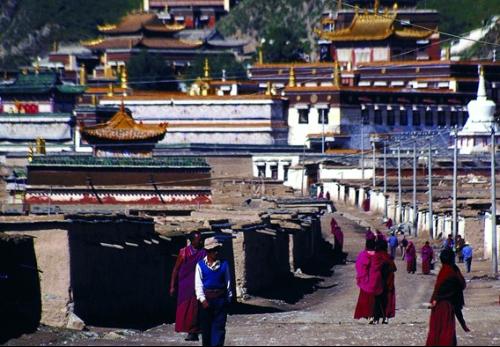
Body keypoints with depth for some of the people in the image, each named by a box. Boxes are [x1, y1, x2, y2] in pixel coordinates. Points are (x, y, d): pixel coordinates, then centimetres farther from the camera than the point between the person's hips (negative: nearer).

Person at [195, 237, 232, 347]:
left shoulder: (224, 264, 3)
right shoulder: (200, 265, -1)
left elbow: (228, 282, 8)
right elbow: (198, 284, -3)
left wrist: (228, 298, 7)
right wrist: (202, 299, -12)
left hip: (221, 300, 0)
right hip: (206, 300, 0)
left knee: (219, 327, -5)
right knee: (206, 327, 9)